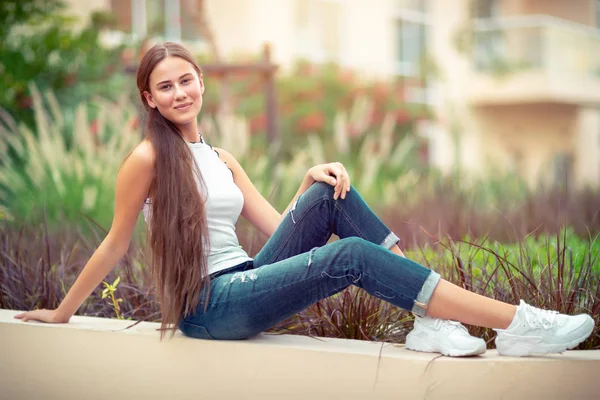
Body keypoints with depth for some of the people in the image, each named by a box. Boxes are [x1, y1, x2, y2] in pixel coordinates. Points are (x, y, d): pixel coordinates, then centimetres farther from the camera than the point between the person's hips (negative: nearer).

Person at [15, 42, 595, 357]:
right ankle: (517, 325, -31)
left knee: (332, 195, -13)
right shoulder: (148, 159, -5)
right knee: (353, 255, -27)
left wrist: (310, 182, -4)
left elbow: (277, 227, 13)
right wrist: (60, 314, 6)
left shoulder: (221, 159, 17)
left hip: (247, 284, 7)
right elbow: (115, 244, 1)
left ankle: (431, 322, -19)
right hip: (206, 307, -7)